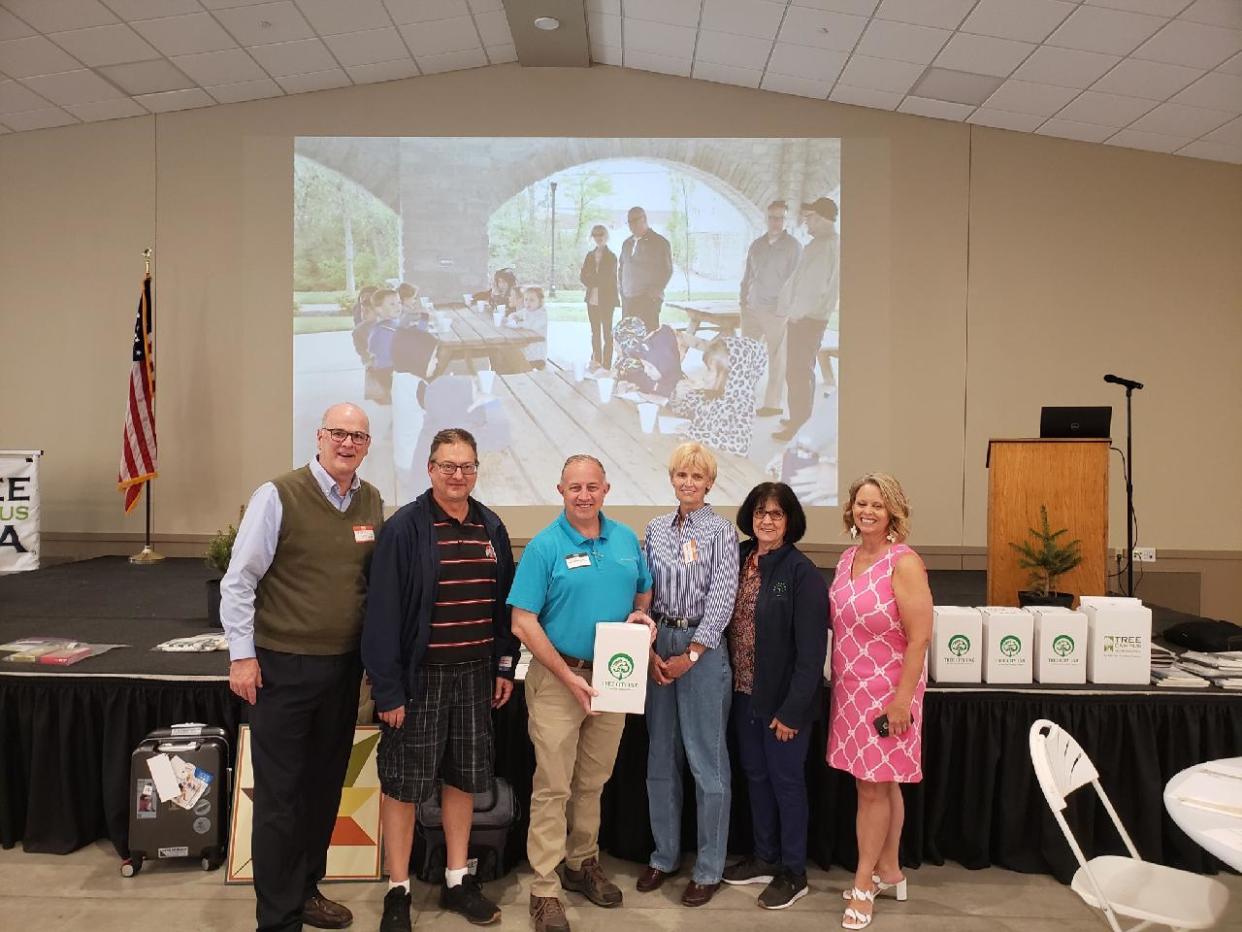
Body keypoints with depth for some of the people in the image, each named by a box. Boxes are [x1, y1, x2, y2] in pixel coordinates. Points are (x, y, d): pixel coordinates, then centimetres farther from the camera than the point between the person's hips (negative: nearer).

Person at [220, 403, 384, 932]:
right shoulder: (279, 495, -12)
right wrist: (242, 655, -11)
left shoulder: (372, 503, 4)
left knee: (325, 788, 18)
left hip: (344, 667, 6)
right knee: (279, 796, 4)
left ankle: (305, 889, 37)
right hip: (282, 667, -5)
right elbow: (239, 579, -10)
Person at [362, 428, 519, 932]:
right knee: (403, 783, 6)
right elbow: (383, 612, -13)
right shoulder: (404, 528, -11)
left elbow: (505, 602, 12)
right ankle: (398, 892, 23)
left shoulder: (492, 528, 6)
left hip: (476, 675, 5)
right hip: (420, 676, -5)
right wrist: (387, 687, -15)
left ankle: (457, 880, 31)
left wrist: (505, 666, 9)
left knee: (464, 778, 15)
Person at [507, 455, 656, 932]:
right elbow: (523, 623, -14)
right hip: (558, 677, -4)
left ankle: (583, 863, 36)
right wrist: (568, 676, -17)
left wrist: (641, 615, -7)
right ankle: (545, 889, 13)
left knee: (593, 781, 18)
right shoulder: (544, 546, -12)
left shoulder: (627, 539, 3)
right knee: (553, 786, 1)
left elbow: (644, 591, 17)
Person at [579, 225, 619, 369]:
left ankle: (606, 365, -1)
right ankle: (596, 361, 23)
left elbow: (606, 279, -12)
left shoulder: (611, 256, -4)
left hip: (606, 300, -5)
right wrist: (595, 281, -12)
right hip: (592, 299, 5)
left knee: (607, 333, -2)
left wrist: (589, 280, -5)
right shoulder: (590, 255, 11)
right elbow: (583, 277, 3)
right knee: (595, 332, 13)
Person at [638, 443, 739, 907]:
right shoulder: (656, 528, 8)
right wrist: (650, 648, -2)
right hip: (658, 644, 5)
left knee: (707, 760, 2)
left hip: (702, 647, -4)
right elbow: (645, 592, 8)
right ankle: (664, 855, 28)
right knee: (660, 756, 13)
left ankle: (709, 868, 15)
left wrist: (691, 655, -13)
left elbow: (722, 599, -10)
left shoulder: (721, 531, -4)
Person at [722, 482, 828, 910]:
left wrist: (793, 709, -18)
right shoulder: (740, 560, 3)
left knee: (786, 780, 8)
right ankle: (765, 857, 36)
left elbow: (811, 650, -17)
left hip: (782, 697, -6)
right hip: (744, 692, 6)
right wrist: (732, 685, 2)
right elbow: (727, 622, 7)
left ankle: (793, 872, 25)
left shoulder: (801, 572, -15)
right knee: (756, 775, 18)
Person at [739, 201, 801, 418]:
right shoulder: (756, 245, 11)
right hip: (753, 309, 5)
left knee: (776, 359, 2)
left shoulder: (793, 247, -3)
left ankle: (772, 404, 10)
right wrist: (743, 300, 9)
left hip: (777, 312, -5)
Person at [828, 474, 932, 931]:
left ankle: (864, 883, 17)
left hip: (886, 691, -6)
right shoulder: (847, 559, 6)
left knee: (874, 786, 3)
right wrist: (837, 682, 13)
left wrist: (902, 700, -18)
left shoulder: (904, 562, -16)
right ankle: (888, 870, 31)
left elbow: (920, 638, -18)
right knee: (881, 784, 17)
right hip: (850, 688, 6)